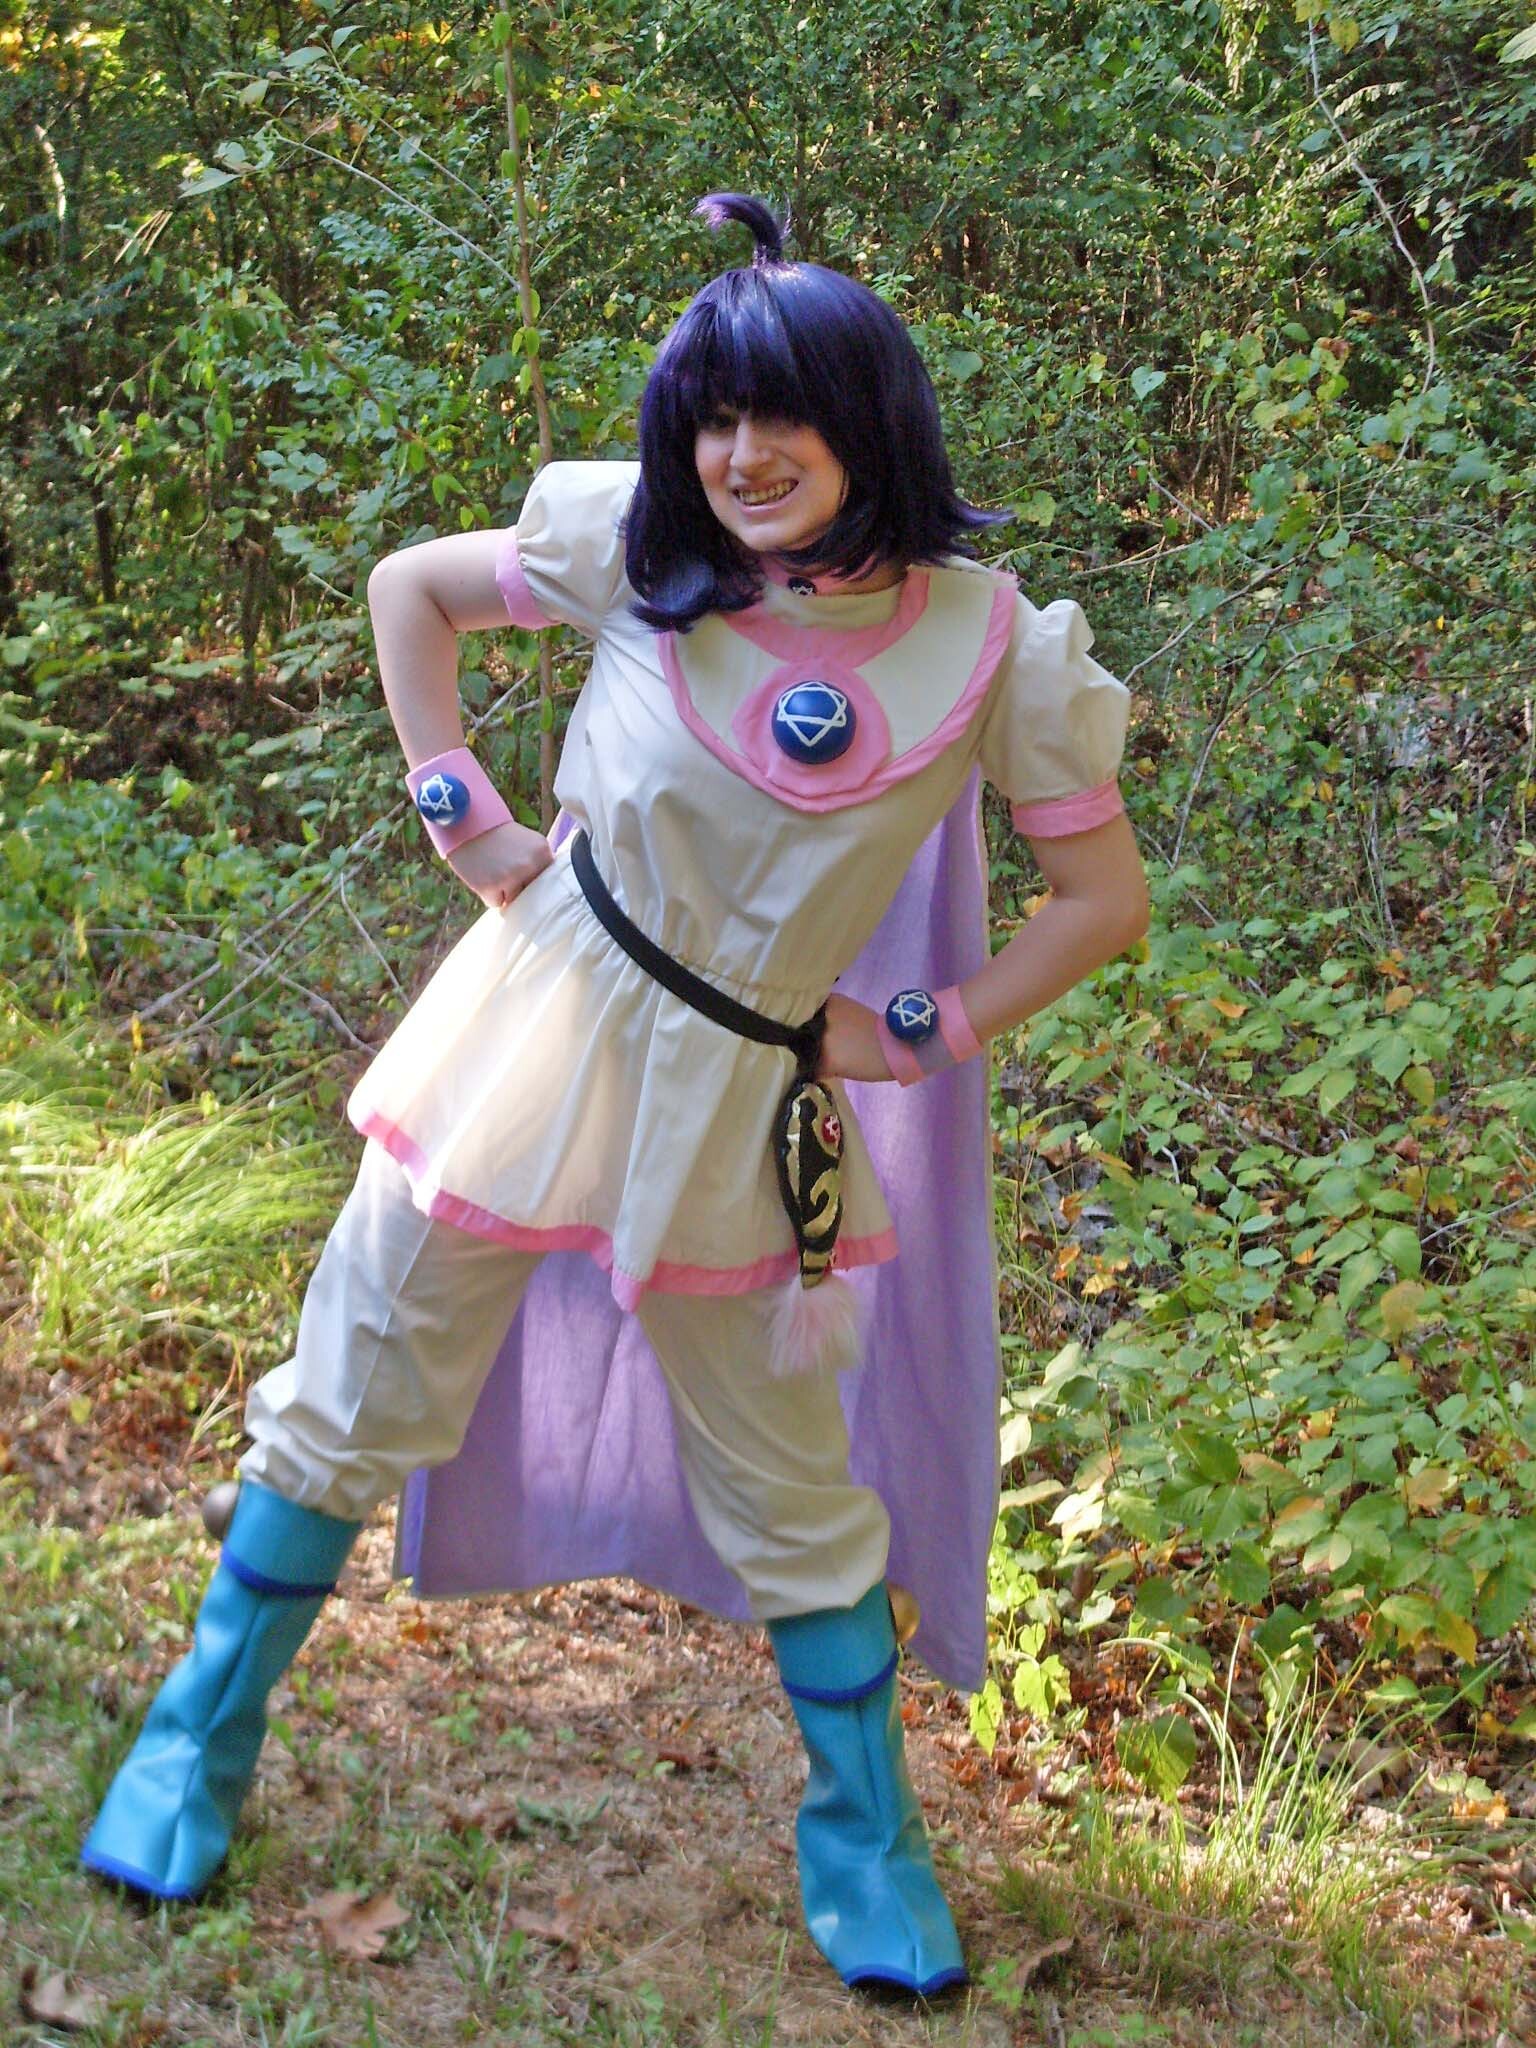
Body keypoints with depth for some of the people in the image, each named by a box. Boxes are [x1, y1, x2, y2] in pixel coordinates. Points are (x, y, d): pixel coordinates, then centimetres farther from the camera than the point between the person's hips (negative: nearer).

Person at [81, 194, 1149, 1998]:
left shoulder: (991, 647, -10)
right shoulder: (637, 550, -8)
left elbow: (1105, 898, -2)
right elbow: (411, 588, 8)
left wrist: (920, 1038, -4)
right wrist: (459, 814, 2)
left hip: (748, 1105, -1)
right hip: (542, 1023, 1)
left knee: (791, 1482, 12)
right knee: (354, 1398, 11)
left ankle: (867, 1843, 31)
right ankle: (200, 1739, 31)